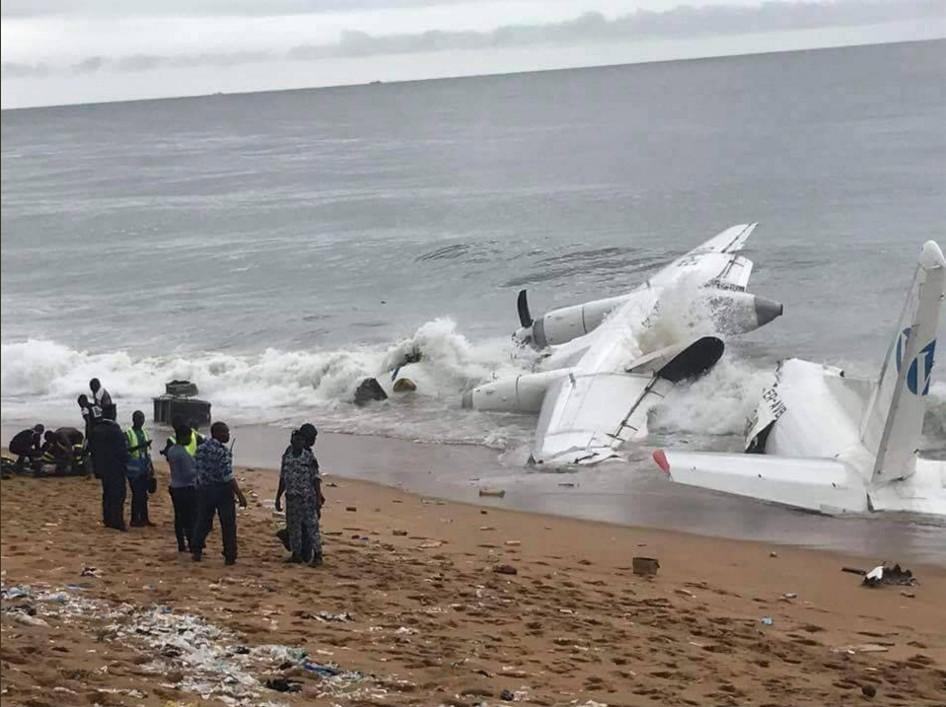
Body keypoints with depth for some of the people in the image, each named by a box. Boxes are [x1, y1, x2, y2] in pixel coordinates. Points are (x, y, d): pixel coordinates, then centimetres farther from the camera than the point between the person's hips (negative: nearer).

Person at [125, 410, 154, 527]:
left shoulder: (144, 433, 15)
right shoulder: (128, 434, -7)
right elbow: (126, 450, -16)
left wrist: (151, 468, 18)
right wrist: (139, 446, -27)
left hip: (144, 469, 6)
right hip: (134, 470, -6)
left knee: (143, 495, 9)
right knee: (136, 494, -6)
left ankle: (144, 518, 14)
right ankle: (135, 519, 0)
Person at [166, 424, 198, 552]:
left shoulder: (171, 450, 7)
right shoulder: (183, 453, -21)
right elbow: (188, 474, -22)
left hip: (175, 487, 9)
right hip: (187, 489, -9)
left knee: (179, 517, 11)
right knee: (191, 518, -2)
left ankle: (181, 545, 15)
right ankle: (191, 544, 0)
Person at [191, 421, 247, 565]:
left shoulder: (200, 449, 3)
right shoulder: (223, 451, -17)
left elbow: (196, 471, 9)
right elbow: (228, 476, -21)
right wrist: (240, 495, -19)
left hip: (204, 489, 6)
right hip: (222, 490, -6)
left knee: (202, 521, 16)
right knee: (228, 524, 3)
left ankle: (196, 551, 16)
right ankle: (229, 557, 5)